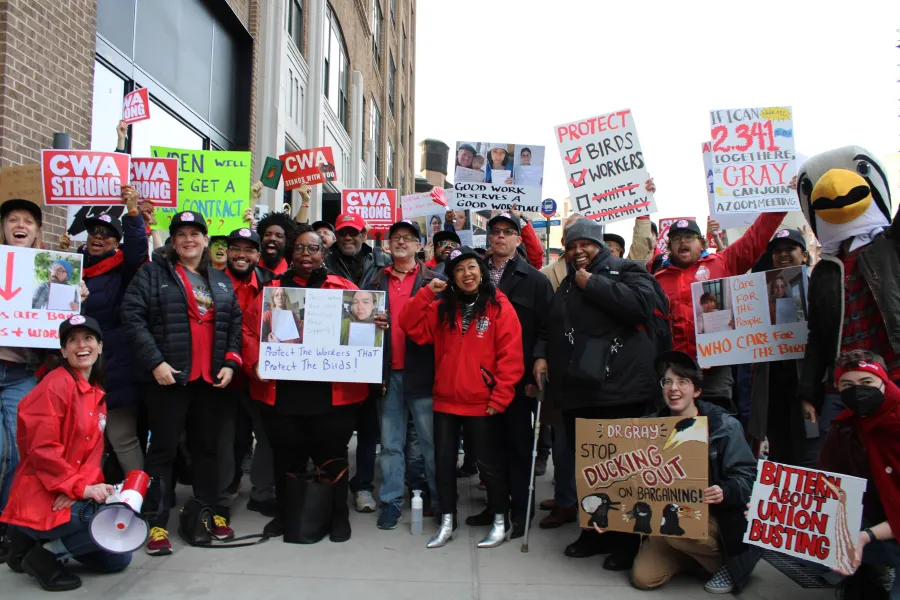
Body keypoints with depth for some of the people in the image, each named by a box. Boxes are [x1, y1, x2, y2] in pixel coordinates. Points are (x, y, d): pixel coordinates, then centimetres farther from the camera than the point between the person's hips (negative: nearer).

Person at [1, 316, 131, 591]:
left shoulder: (97, 395, 12)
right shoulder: (55, 384, -14)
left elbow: (94, 451, 5)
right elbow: (43, 449, -20)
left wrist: (82, 487, -14)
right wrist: (81, 487, -23)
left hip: (72, 497, 9)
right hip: (41, 500, -8)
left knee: (117, 560, 13)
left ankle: (41, 540, 18)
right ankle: (44, 554, -5)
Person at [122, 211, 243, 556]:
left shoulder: (221, 282, 16)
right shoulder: (153, 273, 3)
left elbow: (235, 324, 13)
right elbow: (133, 317, -7)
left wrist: (230, 363, 0)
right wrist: (154, 361, -16)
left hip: (211, 378, 4)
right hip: (168, 376, -4)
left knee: (206, 446, 12)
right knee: (164, 448, 0)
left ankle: (210, 512, 23)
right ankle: (156, 522, 9)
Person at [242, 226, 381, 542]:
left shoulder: (344, 288, 7)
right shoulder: (273, 290, 10)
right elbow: (250, 330, 5)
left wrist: (376, 323, -22)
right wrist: (255, 363, -10)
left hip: (332, 394, -1)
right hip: (281, 392, 2)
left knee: (332, 456, 7)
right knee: (287, 456, 13)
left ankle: (338, 515, 25)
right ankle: (285, 513, 33)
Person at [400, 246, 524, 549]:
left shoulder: (499, 306, -8)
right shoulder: (442, 307, 8)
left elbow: (511, 357, -11)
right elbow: (412, 328, -1)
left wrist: (499, 398, -14)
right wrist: (427, 294, -11)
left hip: (483, 404, -4)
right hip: (445, 400, 5)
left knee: (489, 463, 7)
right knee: (443, 461, 11)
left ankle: (501, 522, 25)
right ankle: (447, 522, 27)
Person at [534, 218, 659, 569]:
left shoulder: (626, 271, 2)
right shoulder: (566, 285, 23)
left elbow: (642, 304, -18)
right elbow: (552, 327, 31)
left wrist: (592, 284, -11)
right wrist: (542, 355, 11)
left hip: (619, 391, -6)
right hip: (576, 392, 6)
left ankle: (626, 541, 15)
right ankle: (595, 533, 26)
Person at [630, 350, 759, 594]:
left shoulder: (723, 425, -12)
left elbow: (748, 477, -15)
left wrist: (725, 491, -37)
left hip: (715, 515, -4)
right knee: (643, 578, -8)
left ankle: (724, 560, -2)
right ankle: (696, 552, 19)